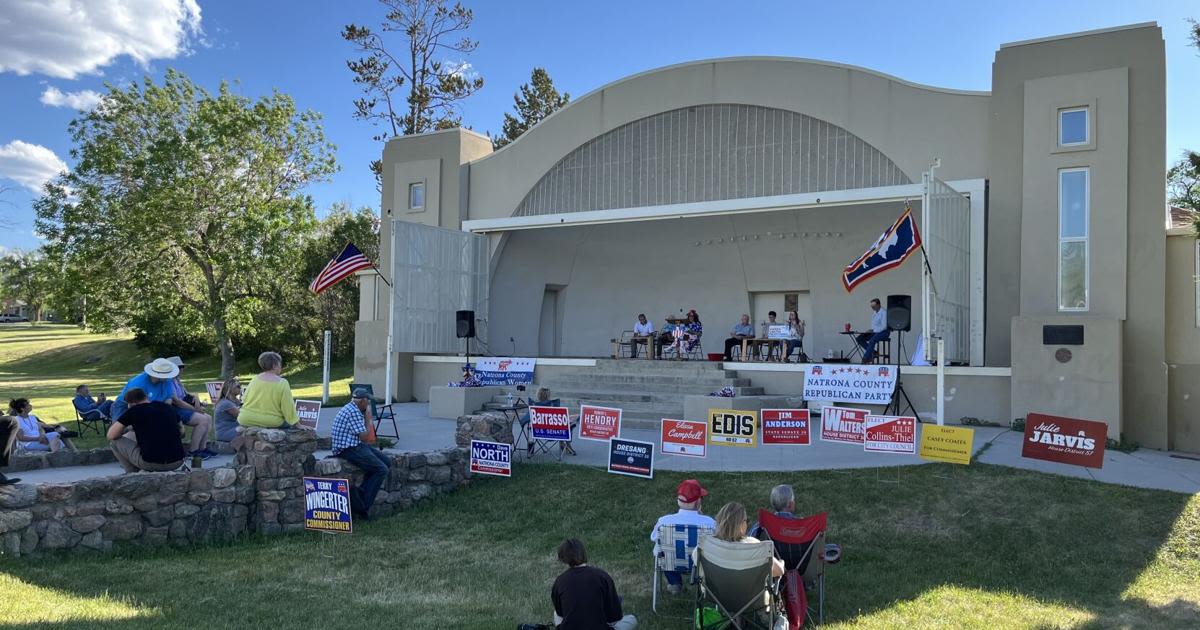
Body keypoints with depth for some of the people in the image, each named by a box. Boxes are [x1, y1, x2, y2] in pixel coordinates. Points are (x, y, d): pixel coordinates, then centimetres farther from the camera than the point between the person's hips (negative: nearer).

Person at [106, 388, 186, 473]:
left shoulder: (133, 410, 2)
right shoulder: (167, 407, 13)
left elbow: (111, 436, 6)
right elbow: (181, 432, 24)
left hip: (150, 463, -5)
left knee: (115, 441, 17)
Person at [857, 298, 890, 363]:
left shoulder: (884, 312, -13)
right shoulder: (873, 312, 12)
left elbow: (884, 326, -18)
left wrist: (874, 330, -20)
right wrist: (871, 330, -1)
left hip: (884, 332, -8)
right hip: (875, 332, 8)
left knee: (872, 340, -36)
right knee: (860, 338, -9)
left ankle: (865, 359, -31)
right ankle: (873, 352, -7)